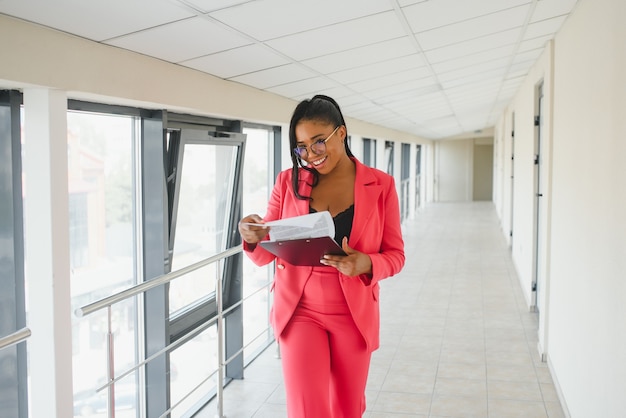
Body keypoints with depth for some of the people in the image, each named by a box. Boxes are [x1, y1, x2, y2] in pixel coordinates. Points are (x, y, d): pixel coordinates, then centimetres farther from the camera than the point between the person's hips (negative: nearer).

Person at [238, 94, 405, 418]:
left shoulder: (381, 185, -4)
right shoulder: (288, 182, -1)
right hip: (300, 311, 0)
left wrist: (365, 264, -23)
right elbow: (266, 254, 2)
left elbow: (395, 255, -1)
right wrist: (252, 238, -22)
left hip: (354, 314, 1)